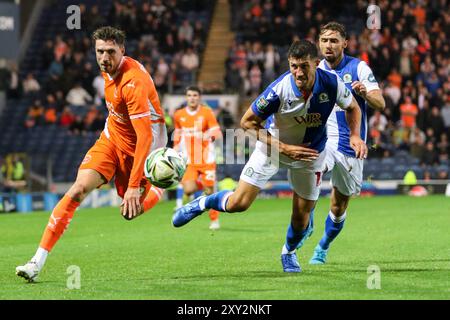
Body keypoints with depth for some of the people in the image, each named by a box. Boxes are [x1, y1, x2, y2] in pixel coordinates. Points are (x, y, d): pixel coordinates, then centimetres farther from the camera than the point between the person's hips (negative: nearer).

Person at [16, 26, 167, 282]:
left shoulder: (133, 83, -31)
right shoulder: (109, 69, -6)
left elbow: (145, 136, -33)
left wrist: (135, 186, -34)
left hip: (138, 146, -6)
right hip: (112, 138, 6)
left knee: (131, 211, 4)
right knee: (78, 189, -15)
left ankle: (161, 191, 41)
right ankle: (38, 261, -18)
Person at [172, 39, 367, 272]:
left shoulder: (332, 83, -24)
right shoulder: (279, 90, -32)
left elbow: (353, 108, -1)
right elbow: (247, 122, -20)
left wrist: (355, 135, -19)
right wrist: (284, 148, -25)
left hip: (311, 151, 2)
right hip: (274, 146, -2)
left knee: (301, 218, 4)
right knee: (238, 204, -9)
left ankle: (289, 252, 37)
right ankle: (203, 203, 24)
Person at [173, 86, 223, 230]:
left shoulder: (207, 112, -3)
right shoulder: (179, 115, 6)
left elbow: (218, 133, -8)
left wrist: (211, 135, -30)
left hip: (206, 160, -2)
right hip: (189, 161, 2)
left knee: (209, 191, -1)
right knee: (188, 190, -15)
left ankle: (214, 219, 19)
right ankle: (200, 184, 21)